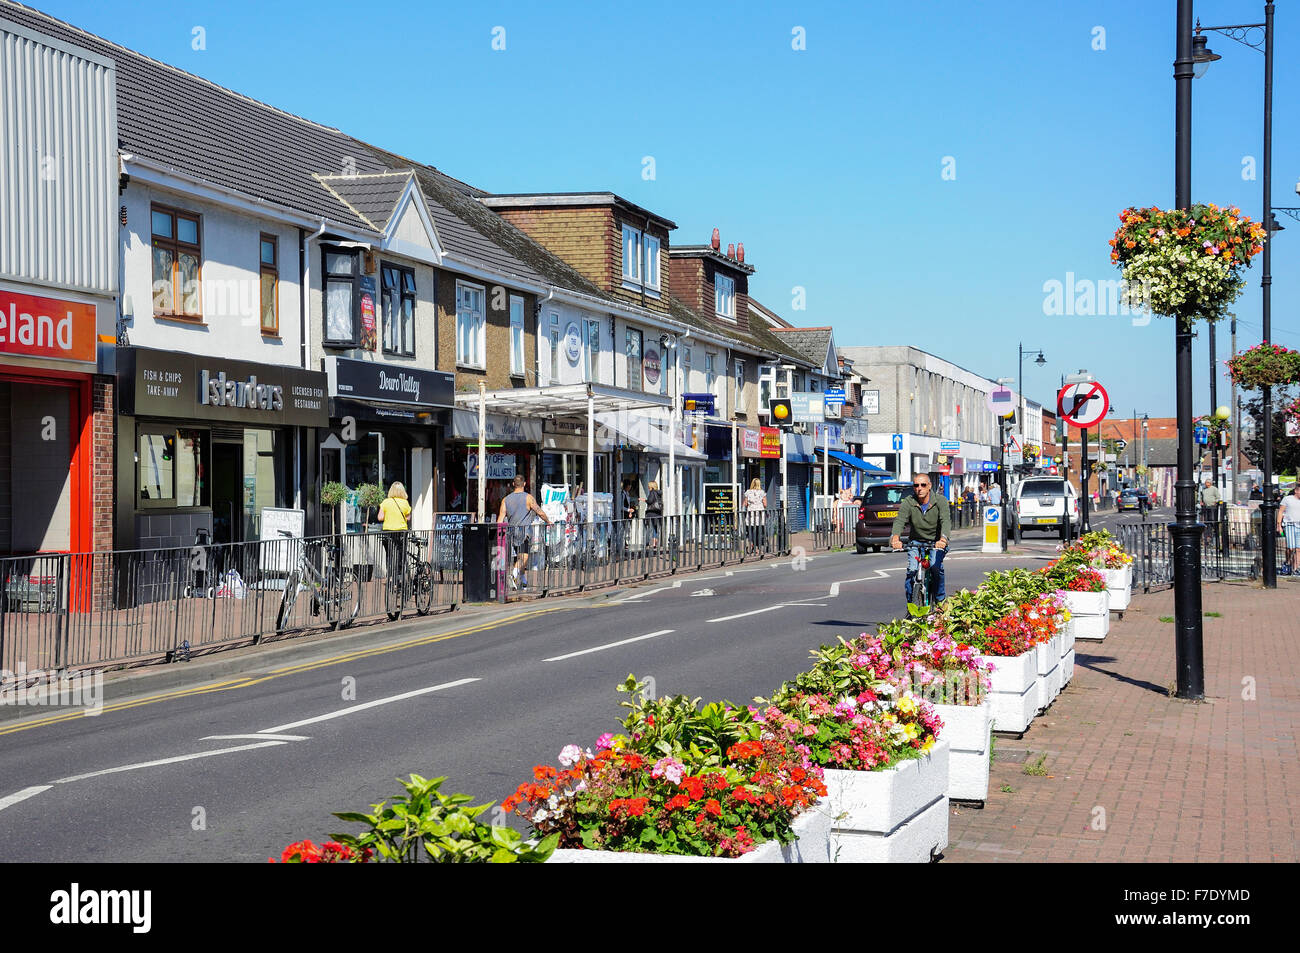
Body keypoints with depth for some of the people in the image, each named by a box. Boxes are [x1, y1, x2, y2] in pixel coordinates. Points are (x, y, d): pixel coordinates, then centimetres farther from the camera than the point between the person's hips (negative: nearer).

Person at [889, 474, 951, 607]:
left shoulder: (940, 501, -11)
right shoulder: (908, 503, -8)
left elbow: (946, 521, -26)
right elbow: (899, 521, -23)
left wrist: (943, 539, -48)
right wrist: (895, 537, -46)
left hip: (936, 543, -1)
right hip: (916, 542, 2)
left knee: (935, 566, -26)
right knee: (912, 569, -19)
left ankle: (940, 600, -7)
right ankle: (910, 602, -1)